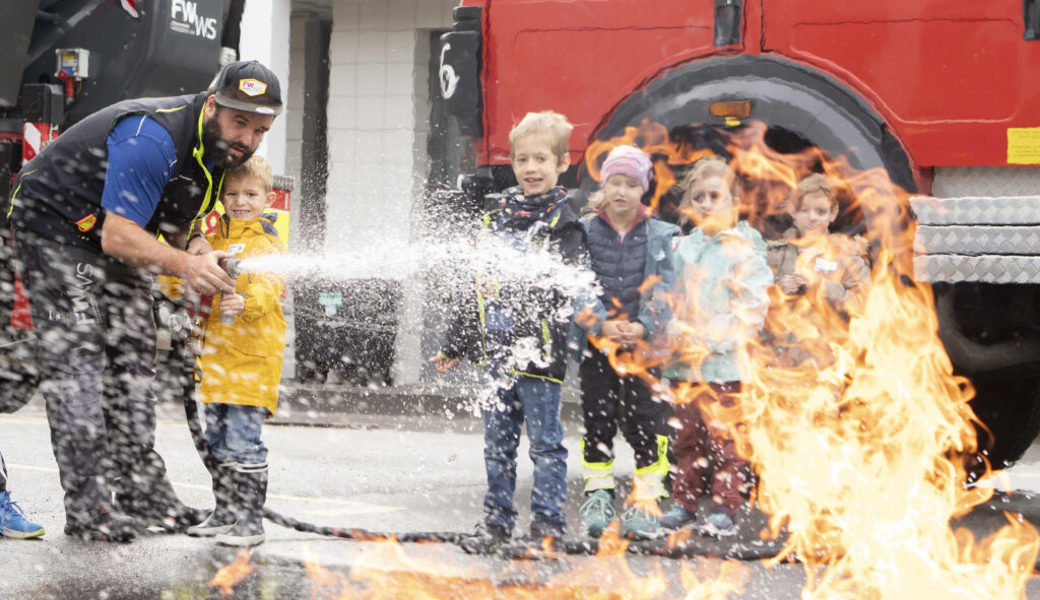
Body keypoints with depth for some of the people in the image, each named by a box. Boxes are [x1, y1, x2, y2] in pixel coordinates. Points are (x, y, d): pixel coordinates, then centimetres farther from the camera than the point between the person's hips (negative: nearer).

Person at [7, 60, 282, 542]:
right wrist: (186, 265, -43)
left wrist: (201, 253, -16)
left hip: (119, 236, 9)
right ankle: (87, 506, -18)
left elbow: (179, 222, 6)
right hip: (54, 227, -9)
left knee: (133, 358, 6)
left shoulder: (220, 147, -3)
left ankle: (143, 489, 11)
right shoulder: (153, 137, -32)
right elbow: (117, 235, -33)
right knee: (76, 357, -16)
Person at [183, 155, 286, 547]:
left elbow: (269, 287, -23)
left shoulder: (266, 243, -7)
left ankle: (251, 521, -4)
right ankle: (225, 514, 24)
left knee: (243, 442, -9)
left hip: (252, 357, -8)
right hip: (216, 355, 8)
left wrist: (246, 302, -43)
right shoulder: (214, 240, 16)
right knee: (217, 440, 14)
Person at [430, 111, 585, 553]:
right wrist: (456, 346, 21)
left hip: (540, 349, -6)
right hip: (496, 347, 6)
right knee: (498, 440, 11)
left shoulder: (563, 223, -5)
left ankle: (548, 521, 7)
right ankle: (497, 520, 19)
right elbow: (477, 284, 20)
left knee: (544, 440, 0)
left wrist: (509, 288, -30)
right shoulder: (497, 218, 15)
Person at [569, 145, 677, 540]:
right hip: (595, 345, 0)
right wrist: (601, 323, -20)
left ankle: (646, 502, 6)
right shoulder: (584, 233, 3)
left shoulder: (658, 236, 4)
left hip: (643, 345, 0)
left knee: (643, 423, -2)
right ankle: (598, 497, 17)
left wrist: (643, 326, -19)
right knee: (597, 421, 4)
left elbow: (661, 288, -3)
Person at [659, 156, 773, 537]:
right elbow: (670, 296, 14)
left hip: (724, 361, -5)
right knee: (687, 436, 11)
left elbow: (752, 309, -9)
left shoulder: (744, 251, -5)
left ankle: (725, 508, 4)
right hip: (683, 360, 5)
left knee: (724, 436, -3)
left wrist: (712, 341, -15)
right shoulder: (682, 249, 11)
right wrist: (677, 330, -6)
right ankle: (684, 502, 20)